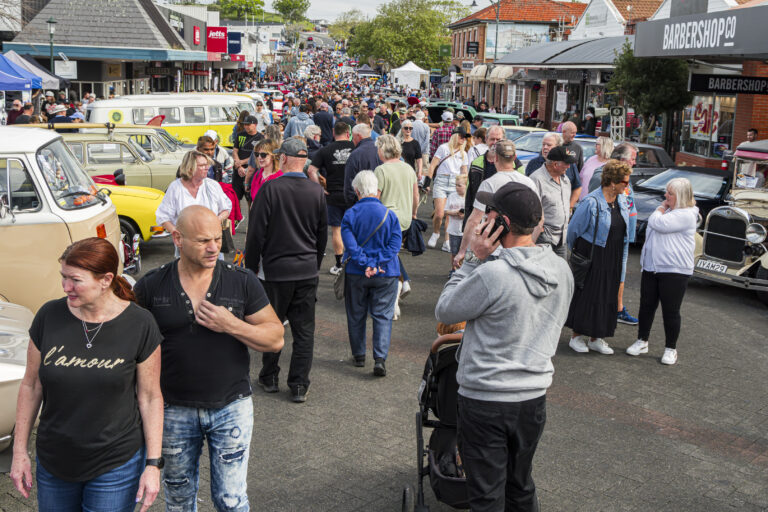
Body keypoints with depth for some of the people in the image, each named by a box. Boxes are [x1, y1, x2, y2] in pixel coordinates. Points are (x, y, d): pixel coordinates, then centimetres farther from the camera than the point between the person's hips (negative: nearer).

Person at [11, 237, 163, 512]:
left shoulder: (139, 325, -14)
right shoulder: (49, 316, -7)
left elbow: (150, 397, -7)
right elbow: (31, 386, 2)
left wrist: (153, 463, -8)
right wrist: (19, 451, 4)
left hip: (117, 465, -3)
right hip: (53, 463, 3)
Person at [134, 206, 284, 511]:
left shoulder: (243, 282, -8)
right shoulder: (151, 286, -7)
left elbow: (276, 339, -6)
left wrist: (232, 326, -22)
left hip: (231, 407, -1)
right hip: (174, 410, 1)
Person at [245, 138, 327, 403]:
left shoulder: (270, 189, -13)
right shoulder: (317, 192, 0)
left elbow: (256, 233, -10)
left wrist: (251, 267, 1)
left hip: (275, 270, -3)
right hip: (307, 271, 3)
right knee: (304, 330, 8)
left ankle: (269, 377, 25)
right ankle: (299, 385, 11)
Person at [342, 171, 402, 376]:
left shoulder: (350, 215, -8)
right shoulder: (389, 214, -5)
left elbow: (350, 244, -16)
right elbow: (395, 243, -10)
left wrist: (365, 264, -16)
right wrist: (377, 264, -13)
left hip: (356, 273, 0)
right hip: (386, 274, 0)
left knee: (356, 315, 15)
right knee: (382, 316, 4)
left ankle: (359, 356, 26)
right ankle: (380, 359, -7)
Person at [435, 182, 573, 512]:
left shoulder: (492, 275, -24)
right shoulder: (562, 270, -1)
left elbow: (444, 312, -10)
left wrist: (475, 259, -10)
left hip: (486, 401, -6)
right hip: (534, 396, 7)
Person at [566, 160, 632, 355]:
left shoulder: (621, 200, 5)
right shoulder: (592, 202, -18)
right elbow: (574, 228, -9)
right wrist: (576, 251, 3)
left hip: (613, 259, 7)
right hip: (592, 257, -7)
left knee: (607, 296, 10)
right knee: (586, 295, 0)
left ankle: (596, 338, 20)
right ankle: (577, 336, 14)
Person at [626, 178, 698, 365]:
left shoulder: (686, 215, -13)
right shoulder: (667, 211, 16)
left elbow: (657, 223, -21)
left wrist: (661, 208, -6)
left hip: (674, 271, -8)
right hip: (651, 268, 8)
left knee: (670, 311, 1)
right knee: (646, 306, 12)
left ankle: (670, 349, 14)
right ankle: (642, 341, 25)